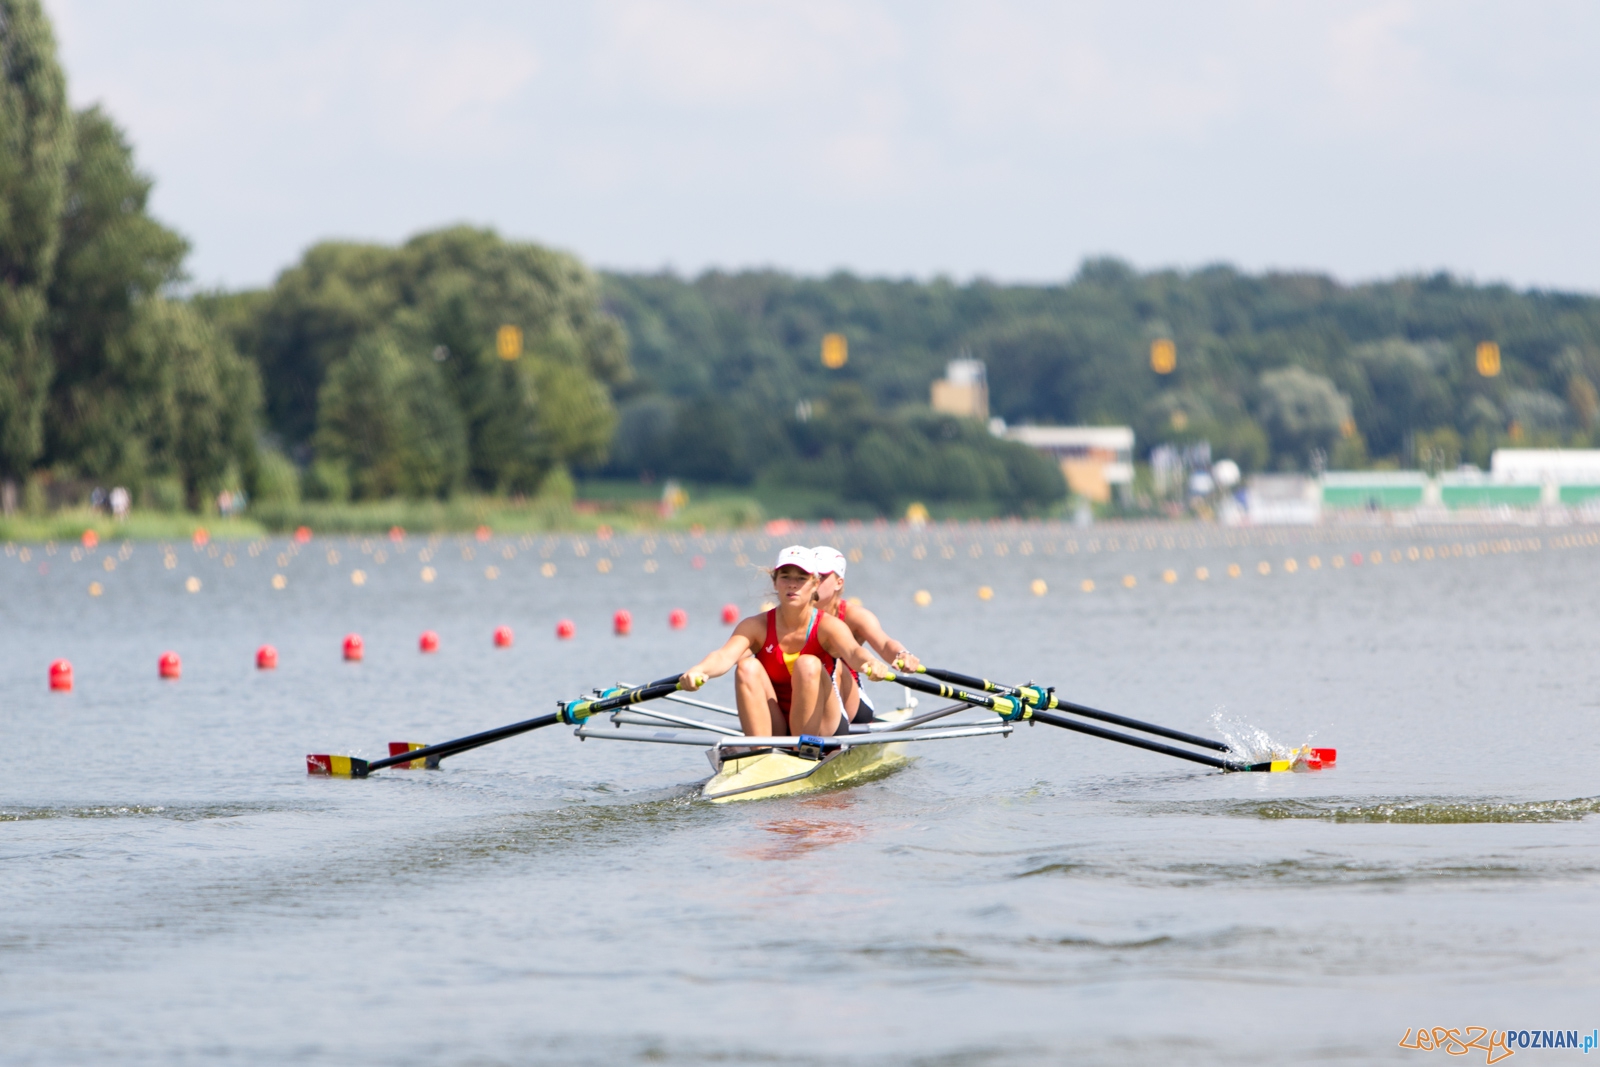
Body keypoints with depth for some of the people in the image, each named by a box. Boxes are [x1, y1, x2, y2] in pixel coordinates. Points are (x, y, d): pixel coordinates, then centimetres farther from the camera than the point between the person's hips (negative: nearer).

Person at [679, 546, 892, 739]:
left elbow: (852, 651, -31)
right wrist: (699, 671, -48)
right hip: (771, 729, 2)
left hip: (821, 727, -2)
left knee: (808, 665, -26)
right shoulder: (756, 627, -5)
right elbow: (725, 655, -24)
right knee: (747, 667, -21)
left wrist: (870, 663, -56)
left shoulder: (828, 626, -9)